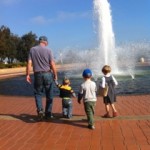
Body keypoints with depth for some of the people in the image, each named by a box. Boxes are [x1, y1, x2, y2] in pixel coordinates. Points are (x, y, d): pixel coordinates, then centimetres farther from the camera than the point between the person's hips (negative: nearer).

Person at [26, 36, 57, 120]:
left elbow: (29, 63, -2)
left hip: (37, 75, 1)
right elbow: (52, 64, -6)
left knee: (38, 93, 12)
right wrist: (55, 75, 4)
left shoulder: (32, 50, 2)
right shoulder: (48, 50, -4)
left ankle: (40, 110, -8)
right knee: (49, 95, 10)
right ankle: (48, 113, 14)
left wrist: (28, 75, 2)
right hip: (48, 74, -1)